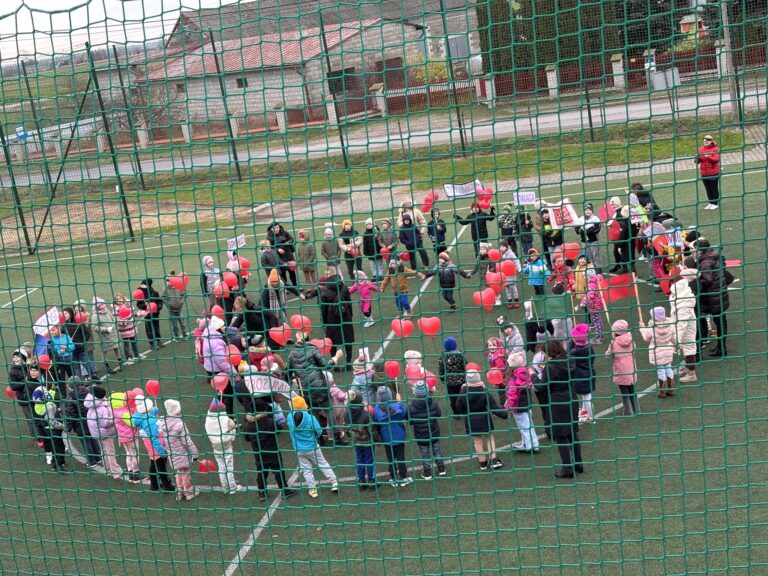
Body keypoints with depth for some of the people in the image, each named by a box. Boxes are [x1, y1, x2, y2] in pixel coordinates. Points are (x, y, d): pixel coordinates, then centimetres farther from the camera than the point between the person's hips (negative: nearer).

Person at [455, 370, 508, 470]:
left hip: (470, 422, 1)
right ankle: (494, 460, 13)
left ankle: (483, 463, 23)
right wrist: (504, 414, -5)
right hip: (484, 420, -1)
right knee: (489, 438, 18)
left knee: (477, 442, 14)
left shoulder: (463, 393, -12)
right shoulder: (484, 393, -17)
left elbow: (459, 409, -2)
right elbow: (493, 407, -15)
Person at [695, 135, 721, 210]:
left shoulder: (715, 149, -7)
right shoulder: (700, 149, 7)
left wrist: (708, 156, -33)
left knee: (714, 189, 3)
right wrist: (697, 158, -18)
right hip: (704, 174, 5)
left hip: (713, 173, -5)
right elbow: (697, 161, 5)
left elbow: (716, 159, -19)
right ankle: (710, 203, 24)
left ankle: (715, 203, 12)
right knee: (708, 189, 13)